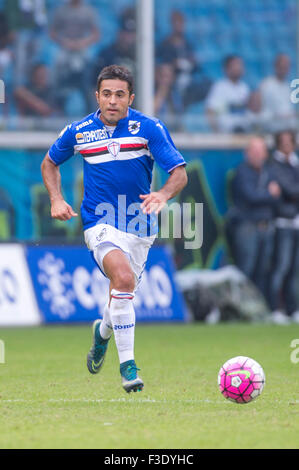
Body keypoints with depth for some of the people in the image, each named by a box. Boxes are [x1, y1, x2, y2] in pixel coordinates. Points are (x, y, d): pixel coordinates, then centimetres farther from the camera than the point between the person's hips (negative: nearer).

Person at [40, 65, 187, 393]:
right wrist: (56, 199, 1)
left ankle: (103, 331, 53)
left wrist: (163, 194, -33)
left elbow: (180, 173, -12)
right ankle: (127, 364, -24)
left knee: (122, 296, 15)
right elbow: (50, 163, 16)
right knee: (124, 278, -28)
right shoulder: (79, 132, -3)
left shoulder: (150, 129, -8)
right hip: (100, 222, -2)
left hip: (139, 226, 2)